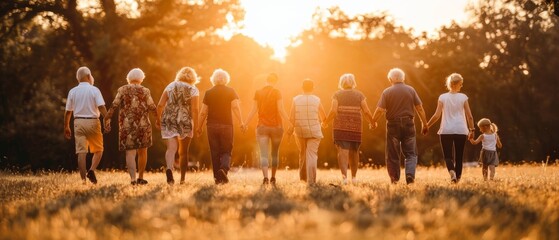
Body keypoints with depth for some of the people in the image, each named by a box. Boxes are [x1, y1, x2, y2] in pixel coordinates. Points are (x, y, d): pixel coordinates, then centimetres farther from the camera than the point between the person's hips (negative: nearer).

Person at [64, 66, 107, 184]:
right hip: (92, 122, -2)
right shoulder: (94, 90, -2)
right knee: (98, 150, 11)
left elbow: (68, 111, 9)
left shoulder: (73, 91, 7)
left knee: (81, 152, 1)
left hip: (78, 122, 2)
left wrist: (66, 127, 17)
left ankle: (83, 179, -4)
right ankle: (92, 170, -13)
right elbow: (101, 107, -13)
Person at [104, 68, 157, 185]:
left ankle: (133, 178, -19)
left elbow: (114, 106, -5)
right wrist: (159, 119, 13)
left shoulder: (122, 90, 2)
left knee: (130, 153, -2)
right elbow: (152, 107, -1)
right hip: (142, 124, 0)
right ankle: (140, 177, 21)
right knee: (142, 151, 16)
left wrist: (107, 118, -2)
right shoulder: (145, 91, 1)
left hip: (126, 125, 0)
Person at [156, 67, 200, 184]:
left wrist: (158, 119, 10)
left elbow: (160, 105, 2)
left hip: (169, 120, 1)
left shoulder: (170, 86, 9)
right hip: (185, 122, -1)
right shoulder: (193, 90, 1)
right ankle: (182, 178, 18)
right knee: (184, 152, 12)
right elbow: (194, 109, -10)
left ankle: (169, 169, -36)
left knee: (171, 148, -7)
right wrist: (195, 125, -8)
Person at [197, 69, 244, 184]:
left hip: (212, 126, 1)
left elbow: (203, 112, 4)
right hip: (226, 125, -1)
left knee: (215, 152, 7)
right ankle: (224, 169, -22)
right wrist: (241, 122, -10)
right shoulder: (231, 91, 2)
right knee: (226, 151, 6)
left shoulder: (208, 93, 6)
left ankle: (218, 178, 4)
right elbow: (235, 107, -11)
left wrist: (199, 127, 12)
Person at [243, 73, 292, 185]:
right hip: (276, 126, -1)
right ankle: (273, 178, 21)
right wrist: (289, 123, -7)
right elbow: (281, 110, -12)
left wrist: (246, 124, 10)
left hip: (262, 126, 1)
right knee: (275, 153, 15)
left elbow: (254, 110, 1)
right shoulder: (277, 93, -6)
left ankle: (265, 177, -23)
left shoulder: (258, 93, 2)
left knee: (264, 154, -5)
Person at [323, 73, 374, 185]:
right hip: (355, 127, 2)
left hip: (340, 127, -2)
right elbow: (366, 111, 1)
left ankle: (344, 175, -22)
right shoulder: (359, 95, 6)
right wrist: (372, 121, 16)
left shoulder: (337, 95, 2)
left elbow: (333, 111, -7)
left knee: (342, 151, -7)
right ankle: (354, 177, 21)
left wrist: (326, 122, 5)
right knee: (354, 152, 14)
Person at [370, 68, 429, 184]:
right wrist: (424, 124, 8)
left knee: (393, 154, 8)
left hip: (393, 124, -1)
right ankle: (410, 174, -15)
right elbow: (419, 108, 0)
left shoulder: (387, 92, -4)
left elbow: (379, 110, -8)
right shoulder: (411, 90, 1)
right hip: (408, 123, 1)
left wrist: (373, 122, 8)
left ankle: (394, 179, 11)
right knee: (411, 153, 6)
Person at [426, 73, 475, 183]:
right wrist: (471, 129, 12)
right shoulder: (463, 97, 0)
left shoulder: (442, 97, -1)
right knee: (459, 156, 13)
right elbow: (469, 116, 0)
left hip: (446, 130, -1)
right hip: (461, 130, 1)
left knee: (448, 156, 3)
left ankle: (451, 171, -25)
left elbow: (437, 115, -6)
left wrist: (427, 125, 6)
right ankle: (458, 177, 13)